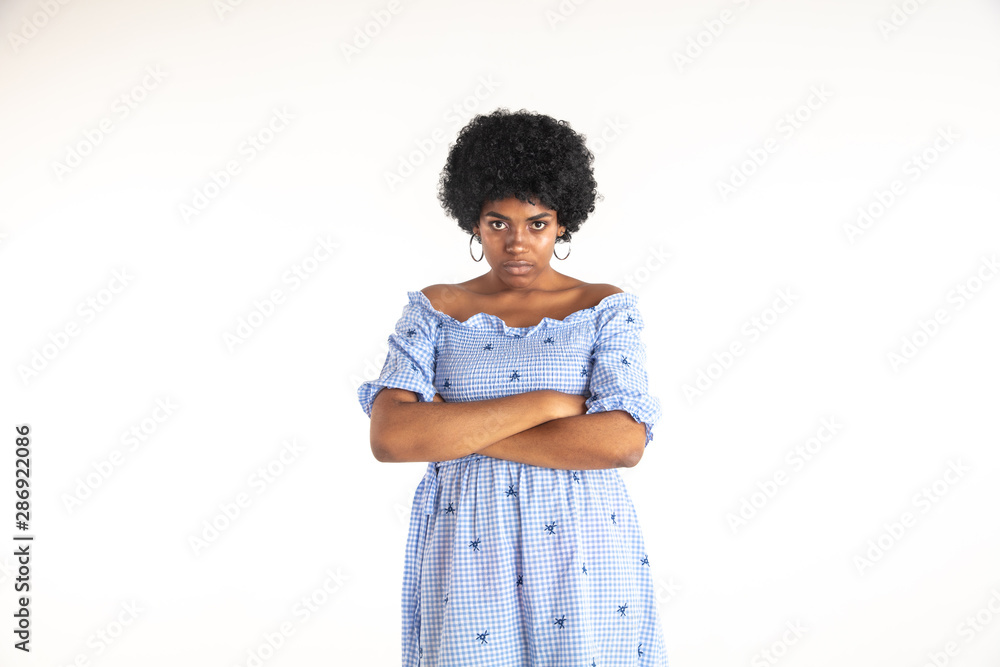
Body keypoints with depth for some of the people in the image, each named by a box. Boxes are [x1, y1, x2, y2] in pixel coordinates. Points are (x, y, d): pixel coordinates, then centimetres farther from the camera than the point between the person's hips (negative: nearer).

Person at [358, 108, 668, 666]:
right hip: (467, 557, 1)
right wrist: (545, 403, -15)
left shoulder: (607, 310, 0)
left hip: (583, 557, 0)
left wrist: (457, 433, -13)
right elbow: (390, 437, -12)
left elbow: (625, 442, -14)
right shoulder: (434, 312, 3)